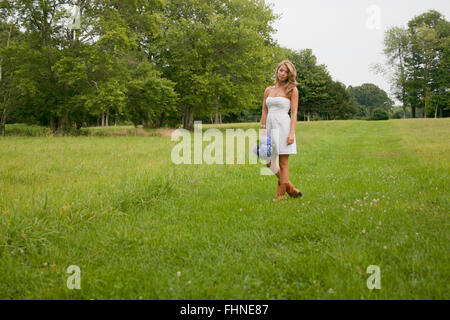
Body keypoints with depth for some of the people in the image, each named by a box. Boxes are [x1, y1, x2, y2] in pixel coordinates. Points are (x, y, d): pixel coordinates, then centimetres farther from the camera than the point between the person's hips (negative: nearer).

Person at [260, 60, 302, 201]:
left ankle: (281, 193, 8)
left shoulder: (292, 89, 0)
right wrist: (263, 130, 5)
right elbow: (264, 111, 14)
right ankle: (290, 187, 22)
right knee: (269, 162, 7)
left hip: (283, 126, -5)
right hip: (270, 126, 6)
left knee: (283, 163, -1)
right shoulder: (268, 90, 14)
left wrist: (291, 133, -14)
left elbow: (294, 113, -5)